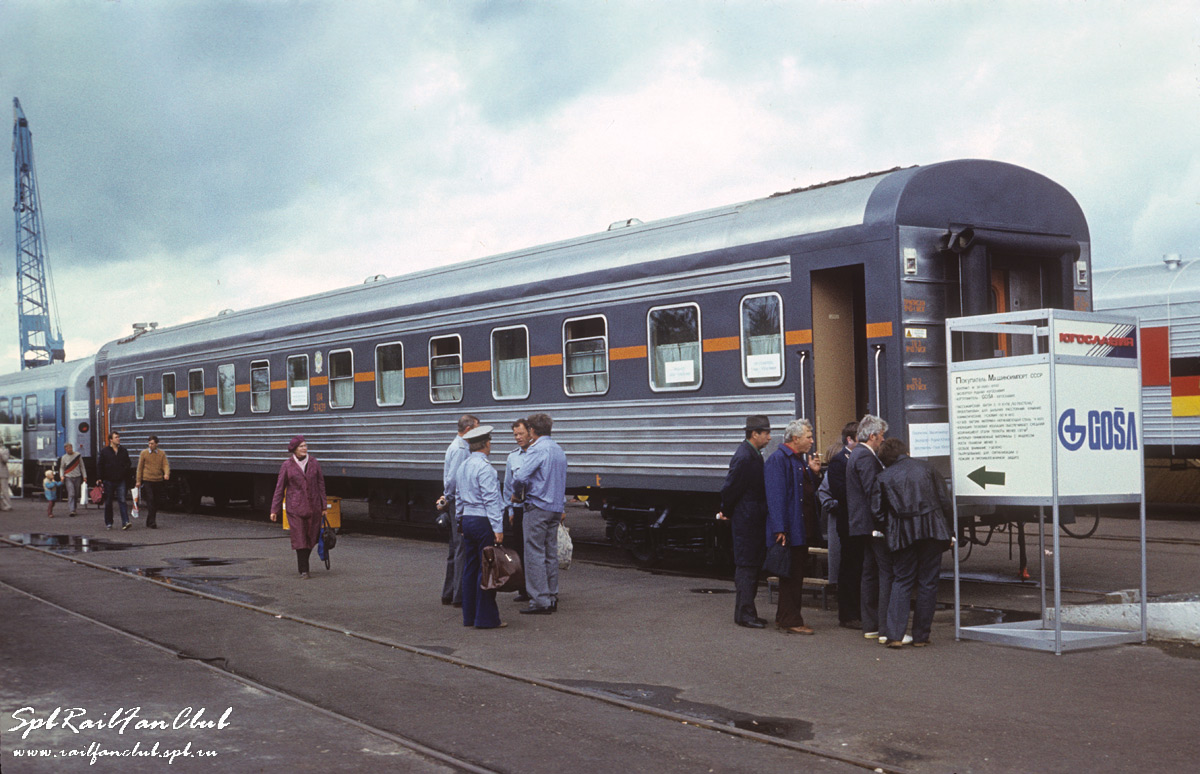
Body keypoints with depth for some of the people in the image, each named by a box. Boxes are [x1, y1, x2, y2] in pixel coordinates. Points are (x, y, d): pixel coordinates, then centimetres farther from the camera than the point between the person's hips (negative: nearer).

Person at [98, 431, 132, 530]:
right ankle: (108, 523, 17)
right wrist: (100, 478, -5)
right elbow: (100, 465, 2)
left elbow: (128, 465, 15)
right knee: (108, 502, 7)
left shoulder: (123, 451, 8)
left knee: (122, 500, -10)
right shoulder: (104, 451, 1)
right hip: (109, 481, -1)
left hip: (120, 481, 1)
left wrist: (127, 477, 8)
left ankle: (125, 522, -16)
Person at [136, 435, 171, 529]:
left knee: (156, 502, 8)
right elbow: (140, 467, 5)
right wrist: (138, 481, 1)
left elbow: (166, 465, -1)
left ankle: (149, 522, 20)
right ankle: (152, 522, -12)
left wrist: (166, 473, -22)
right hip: (147, 480, -3)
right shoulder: (144, 453, 2)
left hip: (158, 481, 3)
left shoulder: (162, 453, 6)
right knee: (150, 500, -13)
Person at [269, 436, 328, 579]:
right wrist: (274, 510, 1)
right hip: (295, 507, -3)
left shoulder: (314, 463, 5)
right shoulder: (287, 465, -1)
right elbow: (280, 488, 3)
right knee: (299, 537, -8)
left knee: (312, 537, 5)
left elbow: (321, 485, 9)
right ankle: (303, 571, -5)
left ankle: (302, 561, 30)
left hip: (313, 506, 3)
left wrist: (324, 506, 7)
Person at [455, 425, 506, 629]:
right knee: (486, 569, -5)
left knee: (470, 568, 12)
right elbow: (491, 500, -18)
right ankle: (486, 618, -3)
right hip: (484, 521, -9)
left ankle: (469, 616, 17)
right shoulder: (484, 467, -15)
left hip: (468, 520, 9)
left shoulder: (462, 467, 13)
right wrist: (498, 528, -17)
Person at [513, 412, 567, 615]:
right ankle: (552, 598, 15)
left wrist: (516, 492, -2)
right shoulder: (559, 450, 16)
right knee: (551, 554, 12)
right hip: (556, 507, 8)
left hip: (538, 506, -8)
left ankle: (540, 601, -7)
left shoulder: (537, 450, -12)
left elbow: (520, 477, -20)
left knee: (535, 554, -5)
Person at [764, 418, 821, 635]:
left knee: (797, 574, 13)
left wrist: (814, 473, 6)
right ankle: (790, 620, 1)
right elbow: (775, 496, -19)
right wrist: (780, 529, -24)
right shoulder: (778, 460, -14)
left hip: (802, 529, 10)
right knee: (790, 575, -5)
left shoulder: (800, 460, 16)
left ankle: (785, 618, 21)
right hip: (789, 530, -10)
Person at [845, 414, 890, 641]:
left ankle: (870, 626, 17)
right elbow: (873, 493, -21)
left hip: (863, 525, 11)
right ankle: (886, 629, -12)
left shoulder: (856, 455, 17)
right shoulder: (866, 457, -15)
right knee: (888, 573, -10)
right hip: (874, 525, -11)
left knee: (870, 573, 13)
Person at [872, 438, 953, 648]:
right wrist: (949, 532, 13)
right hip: (933, 529, 0)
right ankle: (921, 636, 8)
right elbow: (945, 500, 7)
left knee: (901, 581, 7)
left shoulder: (883, 478, 6)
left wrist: (890, 532, 14)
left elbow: (878, 512, 1)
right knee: (928, 582, 7)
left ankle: (895, 635, -5)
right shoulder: (925, 467, 9)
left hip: (903, 534, 0)